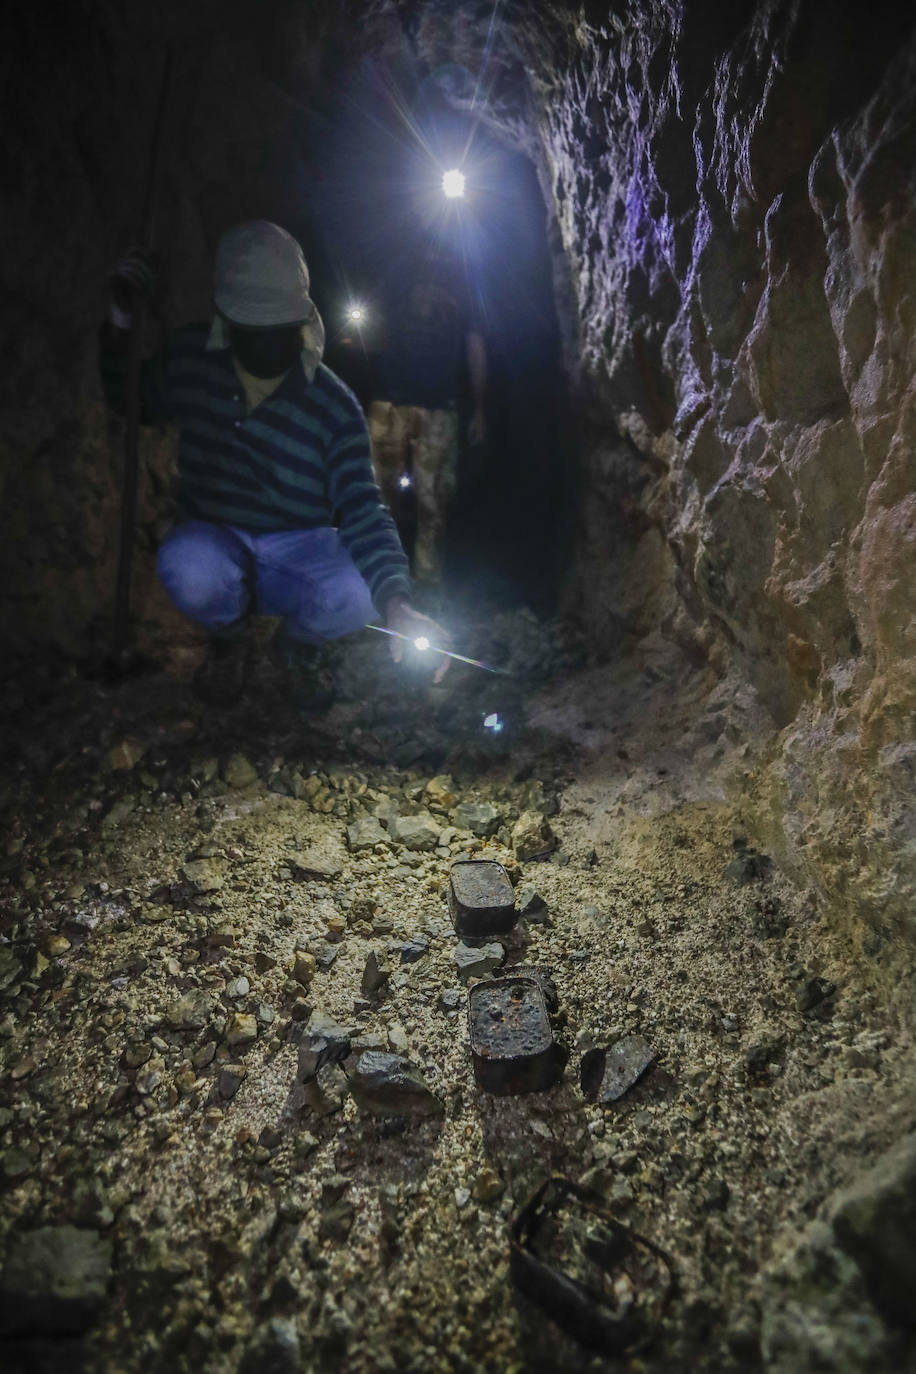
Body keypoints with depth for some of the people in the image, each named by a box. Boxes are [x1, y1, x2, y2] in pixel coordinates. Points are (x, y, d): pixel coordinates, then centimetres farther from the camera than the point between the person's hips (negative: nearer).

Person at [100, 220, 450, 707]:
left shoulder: (333, 406, -16)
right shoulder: (189, 360, -7)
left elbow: (361, 509, -26)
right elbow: (127, 399, 14)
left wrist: (396, 602, -43)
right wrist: (120, 320, -4)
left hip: (302, 549, -1)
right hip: (216, 543, 1)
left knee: (359, 591, -35)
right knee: (187, 567, -37)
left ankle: (296, 645, 5)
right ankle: (229, 638, 3)